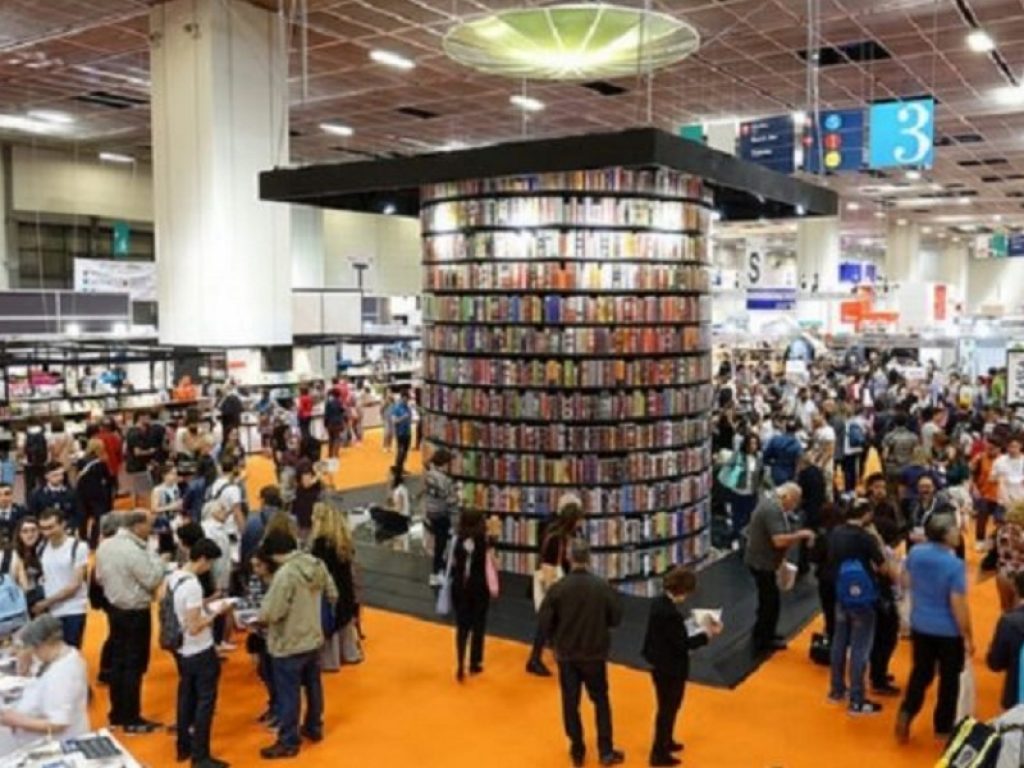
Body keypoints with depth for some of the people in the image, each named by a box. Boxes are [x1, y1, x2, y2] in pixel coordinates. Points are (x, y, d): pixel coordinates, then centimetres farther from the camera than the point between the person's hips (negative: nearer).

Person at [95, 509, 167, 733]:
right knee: (134, 665, 0)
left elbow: (100, 577, 12)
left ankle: (117, 714, 26)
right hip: (136, 613, -8)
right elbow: (153, 580, -20)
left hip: (115, 609, 9)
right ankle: (132, 720, 8)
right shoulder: (134, 551, -25)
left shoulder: (105, 546, 2)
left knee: (118, 661, 16)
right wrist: (156, 557, -11)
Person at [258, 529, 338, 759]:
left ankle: (288, 742, 19)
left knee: (288, 694, 7)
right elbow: (332, 595, 7)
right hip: (314, 638, 8)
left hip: (288, 645, -8)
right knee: (313, 686, 22)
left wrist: (261, 612, -5)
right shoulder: (317, 565, -4)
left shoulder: (285, 574, -28)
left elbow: (271, 613, -27)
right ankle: (314, 728, 39)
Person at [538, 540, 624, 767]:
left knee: (570, 703, 15)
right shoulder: (603, 586, -13)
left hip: (566, 654, 0)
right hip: (595, 653, 1)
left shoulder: (557, 588, -16)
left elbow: (545, 622, -10)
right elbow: (615, 618, -3)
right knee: (601, 701, 17)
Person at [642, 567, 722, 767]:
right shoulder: (671, 613, -31)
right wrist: (707, 633, -20)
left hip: (660, 665, 9)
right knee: (668, 709, 10)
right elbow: (683, 644, -26)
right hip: (671, 669, -9)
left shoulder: (658, 603, -2)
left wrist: (688, 623, 6)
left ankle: (666, 742, 46)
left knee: (668, 707, 27)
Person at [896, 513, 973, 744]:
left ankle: (906, 713, 10)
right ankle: (943, 729, 25)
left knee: (921, 673, 21)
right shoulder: (954, 564, -25)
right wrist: (968, 637, -11)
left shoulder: (915, 553, -7)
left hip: (919, 625, 5)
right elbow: (958, 604, -22)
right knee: (949, 679, 14)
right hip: (948, 631, -5)